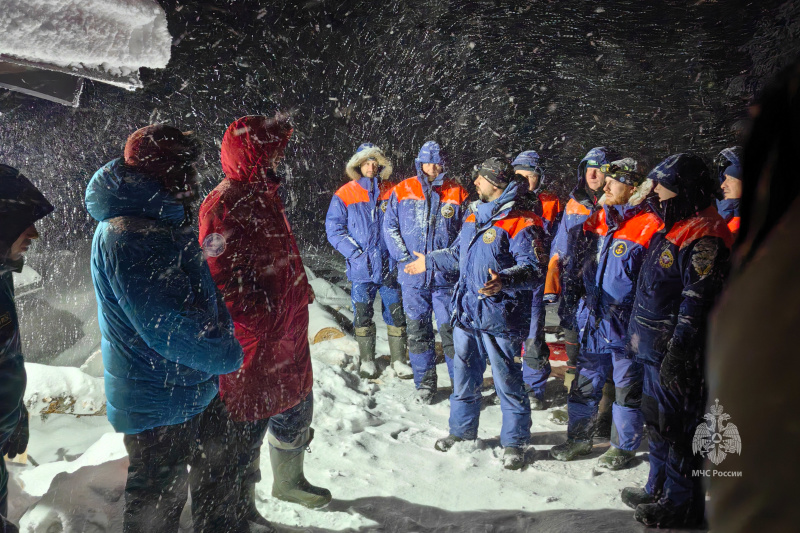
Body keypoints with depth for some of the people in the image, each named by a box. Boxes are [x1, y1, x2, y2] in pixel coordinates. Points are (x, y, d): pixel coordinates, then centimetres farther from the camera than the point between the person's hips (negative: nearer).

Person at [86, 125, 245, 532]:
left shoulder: (162, 221, 7)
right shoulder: (126, 236, -26)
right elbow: (169, 327, -29)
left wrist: (225, 325, 4)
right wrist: (229, 354, -15)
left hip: (197, 389, 10)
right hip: (159, 403, -10)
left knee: (215, 479, 26)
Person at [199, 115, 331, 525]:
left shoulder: (266, 195, 11)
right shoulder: (224, 206, -21)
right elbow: (225, 282, -25)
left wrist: (300, 290, 20)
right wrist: (267, 316, -23)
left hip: (288, 337, 10)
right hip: (251, 342, -10)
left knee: (295, 411, 25)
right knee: (248, 425, 9)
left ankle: (289, 481, 49)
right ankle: (242, 511, 31)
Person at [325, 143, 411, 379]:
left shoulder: (392, 192, 5)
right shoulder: (345, 195, 1)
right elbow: (334, 228, -1)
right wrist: (355, 253, -11)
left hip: (390, 266, 1)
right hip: (361, 268, -1)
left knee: (396, 313, 4)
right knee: (362, 314, 6)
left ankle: (398, 359, 16)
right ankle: (366, 360, 21)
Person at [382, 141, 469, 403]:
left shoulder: (457, 193, 4)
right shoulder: (402, 191, 5)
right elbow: (390, 227, 6)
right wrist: (404, 257, -5)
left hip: (446, 275, -1)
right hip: (412, 275, 2)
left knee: (451, 330, 0)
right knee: (417, 331, 8)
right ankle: (424, 383, 21)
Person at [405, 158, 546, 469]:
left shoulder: (521, 224, -13)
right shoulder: (474, 217, 14)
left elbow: (533, 268, -22)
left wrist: (504, 280, -38)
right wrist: (429, 261, 31)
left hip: (499, 318, -8)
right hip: (467, 313, 8)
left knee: (507, 380, 3)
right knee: (464, 377, 18)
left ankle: (514, 441, 21)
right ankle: (462, 430, 36)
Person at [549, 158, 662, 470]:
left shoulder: (649, 227, -12)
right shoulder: (598, 219, 7)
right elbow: (582, 264, 19)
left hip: (626, 324, -6)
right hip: (593, 319, 6)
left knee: (627, 387, 9)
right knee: (584, 382, 15)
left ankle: (624, 446, 27)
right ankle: (579, 438, 31)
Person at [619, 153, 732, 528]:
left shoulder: (704, 236, -18)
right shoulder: (676, 228, 15)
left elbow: (698, 301, -23)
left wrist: (678, 352, -25)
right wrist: (649, 343, 24)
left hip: (677, 355, -10)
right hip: (657, 348, 10)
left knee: (676, 427, 1)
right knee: (658, 420, 20)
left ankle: (680, 505, 15)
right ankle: (659, 490, 35)